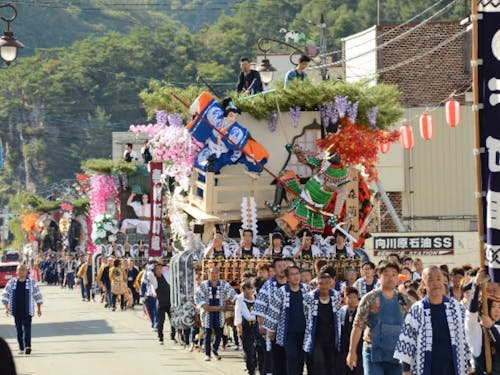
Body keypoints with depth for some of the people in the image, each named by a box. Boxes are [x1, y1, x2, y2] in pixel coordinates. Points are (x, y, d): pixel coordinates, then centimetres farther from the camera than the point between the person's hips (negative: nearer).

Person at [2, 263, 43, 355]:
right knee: (19, 329, 6)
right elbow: (5, 295, 7)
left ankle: (28, 346, -24)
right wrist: (6, 307, -2)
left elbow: (38, 296, 10)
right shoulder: (11, 282, 6)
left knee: (27, 328, -14)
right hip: (16, 310, 2)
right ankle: (21, 348, 13)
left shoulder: (32, 283, 3)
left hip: (27, 310, -2)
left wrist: (39, 308, 9)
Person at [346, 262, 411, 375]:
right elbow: (358, 326, -4)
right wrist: (352, 351, -8)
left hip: (397, 356, 4)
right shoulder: (370, 298, -3)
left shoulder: (405, 301, 7)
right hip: (374, 354, -3)